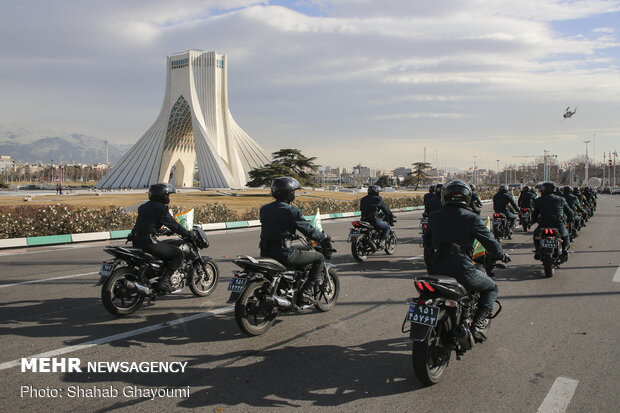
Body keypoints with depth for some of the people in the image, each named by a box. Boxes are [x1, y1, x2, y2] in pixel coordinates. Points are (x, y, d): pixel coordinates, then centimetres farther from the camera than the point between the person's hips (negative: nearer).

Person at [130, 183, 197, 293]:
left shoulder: (144, 206, 19)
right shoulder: (159, 208, -9)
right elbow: (172, 224, -11)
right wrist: (189, 234, -1)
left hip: (136, 241, 10)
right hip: (148, 242, -10)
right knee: (178, 254, -6)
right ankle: (164, 280, -14)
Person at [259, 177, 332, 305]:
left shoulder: (264, 209, 9)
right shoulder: (292, 211, -11)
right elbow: (308, 230, -7)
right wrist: (324, 238, 10)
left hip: (265, 253, 8)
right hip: (284, 254, -8)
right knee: (319, 258, 5)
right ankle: (306, 292, 0)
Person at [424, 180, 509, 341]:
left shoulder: (433, 217, 12)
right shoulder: (471, 218, -1)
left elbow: (427, 242, 19)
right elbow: (489, 241, 1)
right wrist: (502, 255, 21)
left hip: (435, 269, 5)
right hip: (461, 268, -5)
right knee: (492, 288, 20)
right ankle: (478, 325, 3)